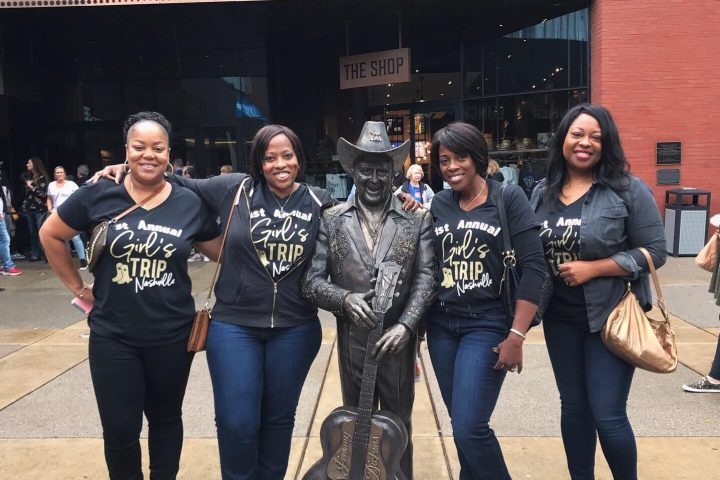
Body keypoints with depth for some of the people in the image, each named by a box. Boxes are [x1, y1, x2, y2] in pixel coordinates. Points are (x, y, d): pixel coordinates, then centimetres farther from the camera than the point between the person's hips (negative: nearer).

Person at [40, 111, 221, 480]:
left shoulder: (189, 203, -4)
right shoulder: (99, 194, -6)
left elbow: (225, 253, 8)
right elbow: (50, 235, 7)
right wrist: (78, 287, 5)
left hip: (172, 335, 1)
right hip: (112, 336, 0)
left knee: (165, 419, 18)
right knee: (120, 429, 8)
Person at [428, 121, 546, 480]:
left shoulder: (508, 198, -5)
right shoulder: (438, 205, 6)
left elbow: (533, 267, -10)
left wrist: (516, 336, -14)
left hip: (487, 325, -4)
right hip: (441, 326, 4)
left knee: (469, 428, -9)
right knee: (460, 422, 13)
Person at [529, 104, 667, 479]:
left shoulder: (628, 190, -8)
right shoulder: (542, 193, 4)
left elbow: (654, 251, -10)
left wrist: (592, 268, -18)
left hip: (610, 316, -4)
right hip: (560, 317, 4)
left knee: (608, 415, -1)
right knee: (573, 407, 15)